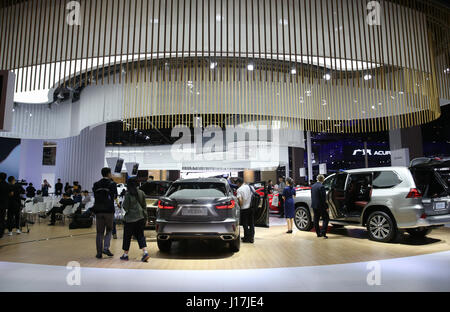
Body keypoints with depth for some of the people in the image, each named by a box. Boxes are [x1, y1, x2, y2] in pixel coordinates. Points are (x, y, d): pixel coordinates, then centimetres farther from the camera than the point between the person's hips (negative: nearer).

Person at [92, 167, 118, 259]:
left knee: (100, 232, 9)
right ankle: (106, 248, -3)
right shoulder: (112, 184, -5)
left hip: (98, 210, 4)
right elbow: (115, 196, 4)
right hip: (109, 210, -3)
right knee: (109, 230, 11)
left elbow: (95, 196, 10)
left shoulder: (96, 184, 7)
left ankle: (99, 252, 10)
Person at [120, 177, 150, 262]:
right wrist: (145, 217, 14)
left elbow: (125, 207, -11)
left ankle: (125, 255, 21)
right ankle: (145, 252, -5)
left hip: (130, 218, -4)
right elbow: (144, 205, 7)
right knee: (140, 235, 9)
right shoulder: (141, 193, 2)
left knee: (127, 236, 10)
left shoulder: (128, 194, -14)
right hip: (140, 217, 4)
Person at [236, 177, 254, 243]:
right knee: (251, 223, 12)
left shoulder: (239, 189, -10)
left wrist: (240, 206, -2)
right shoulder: (250, 187, 5)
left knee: (245, 224, 7)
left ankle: (246, 238, 13)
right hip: (251, 208, 5)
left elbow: (240, 200, -20)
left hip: (244, 209, -5)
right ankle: (252, 238, 17)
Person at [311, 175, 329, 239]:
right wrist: (326, 207, -12)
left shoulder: (313, 186, 8)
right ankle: (323, 233, -5)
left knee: (316, 220, 12)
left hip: (314, 206, 8)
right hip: (320, 206, -8)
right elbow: (323, 198, -17)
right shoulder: (321, 186, -16)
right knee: (326, 219, 3)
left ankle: (318, 233, 19)